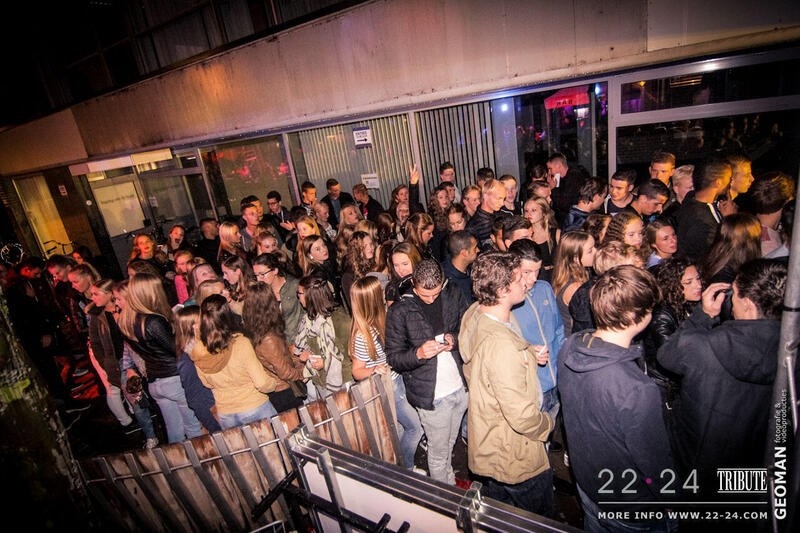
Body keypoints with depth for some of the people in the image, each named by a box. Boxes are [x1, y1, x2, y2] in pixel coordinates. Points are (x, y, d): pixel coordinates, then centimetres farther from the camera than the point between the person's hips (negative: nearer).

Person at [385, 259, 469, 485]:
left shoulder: (453, 295, -4)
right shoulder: (400, 311, -13)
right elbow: (393, 357, -9)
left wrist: (455, 340, -16)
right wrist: (418, 353, -28)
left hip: (460, 387, 3)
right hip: (432, 395, -3)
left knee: (449, 445, 23)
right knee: (439, 453, 14)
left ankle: (451, 484, 48)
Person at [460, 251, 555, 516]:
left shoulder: (474, 312, -10)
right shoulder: (502, 345, -38)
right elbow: (523, 417, -32)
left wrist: (530, 353, -6)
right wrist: (548, 422, -9)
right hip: (515, 456, -8)